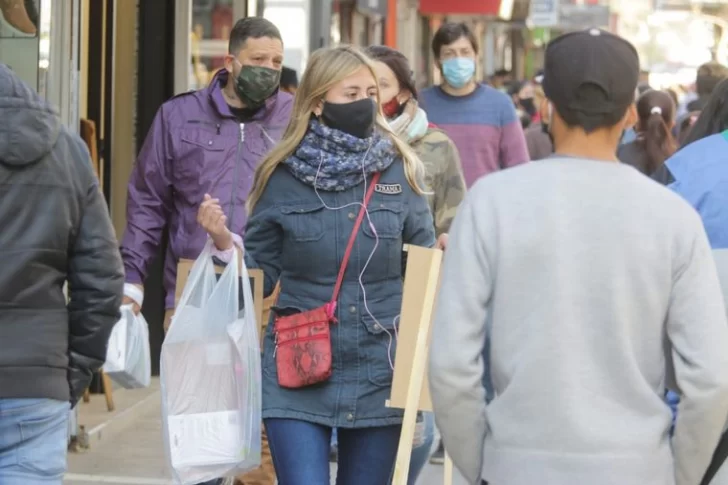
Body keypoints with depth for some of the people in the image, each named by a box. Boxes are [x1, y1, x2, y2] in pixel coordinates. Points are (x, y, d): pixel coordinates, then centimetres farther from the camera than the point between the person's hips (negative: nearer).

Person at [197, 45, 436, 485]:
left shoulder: (399, 171, 1)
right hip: (298, 375, -1)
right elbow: (261, 273, 6)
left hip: (378, 377, 1)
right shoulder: (283, 177, 0)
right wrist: (223, 240, -11)